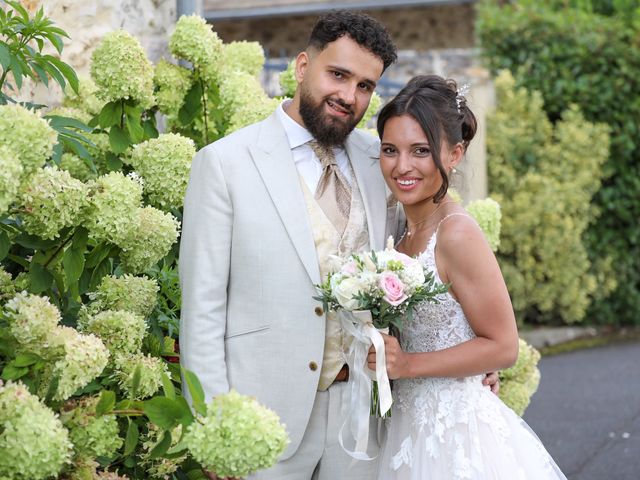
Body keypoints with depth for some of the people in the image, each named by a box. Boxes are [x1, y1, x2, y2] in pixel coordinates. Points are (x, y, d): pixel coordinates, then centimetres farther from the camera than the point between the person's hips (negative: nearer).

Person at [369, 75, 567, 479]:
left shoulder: (457, 233, -18)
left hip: (456, 435, -7)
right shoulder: (400, 229, 4)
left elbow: (502, 347, -16)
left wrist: (407, 364, -20)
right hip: (411, 427, 7)